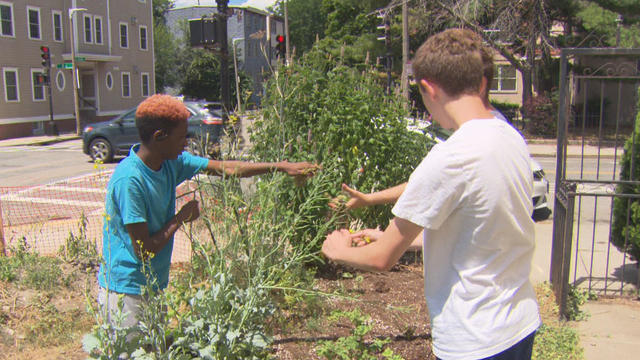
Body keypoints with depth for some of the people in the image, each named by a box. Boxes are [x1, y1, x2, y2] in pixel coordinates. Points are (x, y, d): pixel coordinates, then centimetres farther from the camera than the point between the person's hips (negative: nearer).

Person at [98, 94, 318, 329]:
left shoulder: (170, 163, -1)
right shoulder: (129, 180, -26)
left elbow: (226, 169, 6)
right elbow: (143, 250, -25)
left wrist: (282, 167, 7)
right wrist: (181, 218, -12)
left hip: (153, 286, 8)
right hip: (127, 291, -8)